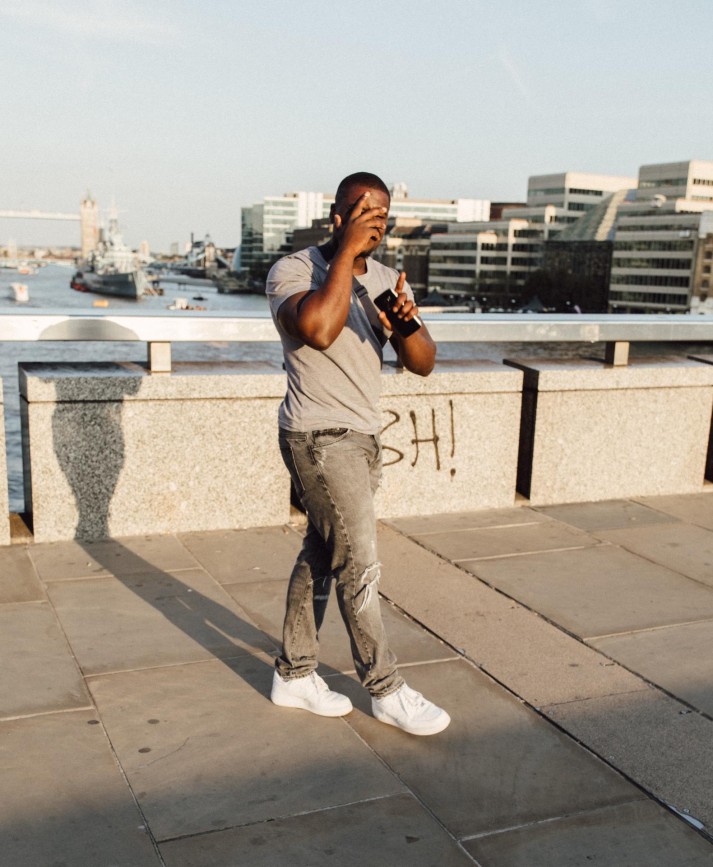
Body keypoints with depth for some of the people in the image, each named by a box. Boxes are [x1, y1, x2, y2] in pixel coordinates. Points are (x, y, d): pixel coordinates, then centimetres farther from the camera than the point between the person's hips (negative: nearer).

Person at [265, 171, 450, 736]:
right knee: (359, 564, -5)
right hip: (319, 438, -7)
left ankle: (294, 676, 26)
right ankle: (387, 690, 9)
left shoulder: (384, 280, 9)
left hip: (364, 437, 7)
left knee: (321, 557, 14)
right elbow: (319, 330, -32)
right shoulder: (294, 271, -10)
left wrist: (407, 324, -18)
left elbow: (423, 363, 3)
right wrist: (347, 252, -23)